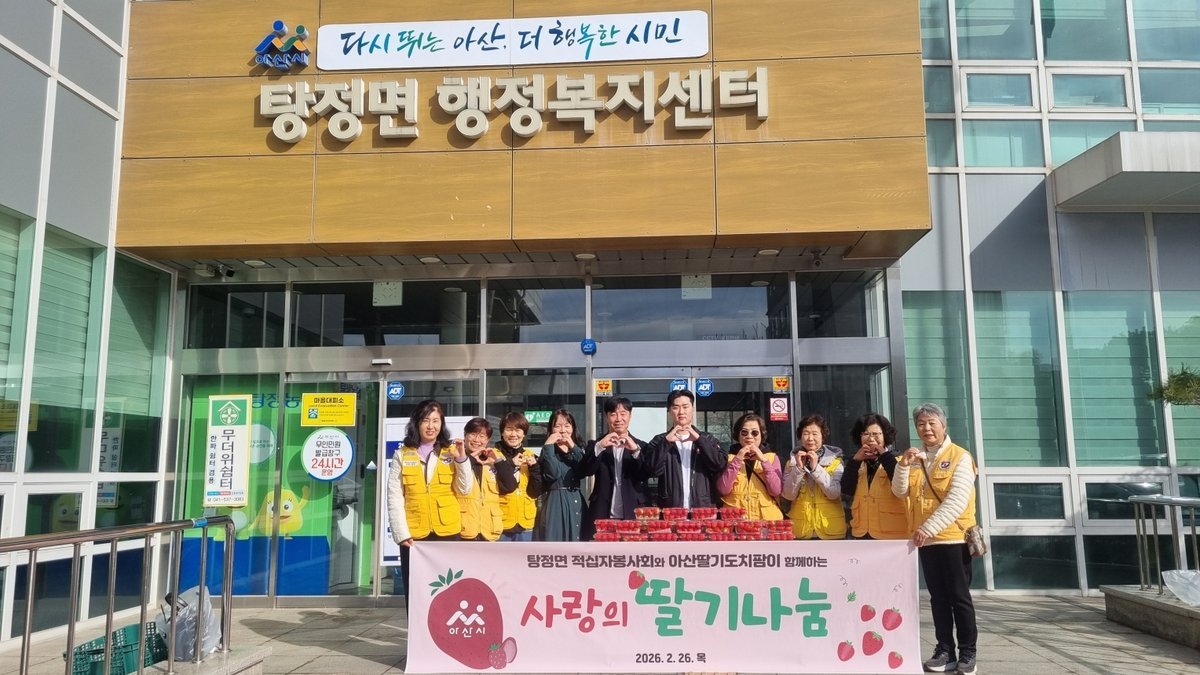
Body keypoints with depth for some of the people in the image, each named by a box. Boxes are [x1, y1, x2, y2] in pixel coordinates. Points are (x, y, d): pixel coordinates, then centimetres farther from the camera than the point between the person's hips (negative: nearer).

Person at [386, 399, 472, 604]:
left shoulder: (451, 452, 7)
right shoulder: (402, 455, 3)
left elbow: (464, 489, 0)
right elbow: (394, 498, 0)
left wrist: (462, 460, -12)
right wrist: (401, 533, -8)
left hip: (447, 533, 1)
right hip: (413, 535, 0)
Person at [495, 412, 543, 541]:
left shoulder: (529, 456, 8)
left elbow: (536, 492, 1)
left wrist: (534, 468, -11)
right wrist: (510, 465, -16)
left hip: (525, 523, 4)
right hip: (501, 522, -3)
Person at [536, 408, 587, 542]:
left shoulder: (578, 448, 13)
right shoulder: (548, 451, 0)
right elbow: (552, 474, -19)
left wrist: (573, 447, -11)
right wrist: (549, 446, -16)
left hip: (576, 503, 5)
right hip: (555, 504, -5)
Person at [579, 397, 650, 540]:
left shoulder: (641, 446, 9)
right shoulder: (596, 445, 9)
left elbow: (648, 475, -4)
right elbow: (583, 471, -6)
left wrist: (636, 450, -19)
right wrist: (599, 447, -20)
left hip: (634, 517, 0)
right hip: (601, 517, 0)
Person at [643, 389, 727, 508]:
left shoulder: (708, 439, 11)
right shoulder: (659, 441, 9)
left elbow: (721, 464, -5)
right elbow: (653, 470, -6)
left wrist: (699, 440, -13)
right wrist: (666, 442, -16)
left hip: (704, 509, 1)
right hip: (670, 511, -1)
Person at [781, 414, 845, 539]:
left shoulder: (835, 460, 0)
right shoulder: (793, 460, 6)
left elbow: (834, 493, -11)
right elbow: (788, 495, -4)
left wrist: (815, 467, -18)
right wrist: (799, 468, -14)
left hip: (831, 530, -1)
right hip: (800, 530, 1)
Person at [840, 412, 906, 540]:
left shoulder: (897, 461, -2)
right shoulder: (856, 462, 10)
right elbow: (846, 491, -3)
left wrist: (885, 455, -17)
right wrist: (855, 461, -9)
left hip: (892, 533, -4)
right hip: (861, 532, 4)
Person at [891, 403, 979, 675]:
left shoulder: (959, 457, -7)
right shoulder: (915, 457, 10)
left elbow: (957, 501, -17)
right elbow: (900, 492, 4)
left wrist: (928, 528, -23)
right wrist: (903, 465, -13)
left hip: (954, 538, -5)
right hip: (926, 540, 5)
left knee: (959, 597, 1)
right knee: (938, 597, 10)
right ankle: (945, 651, 16)